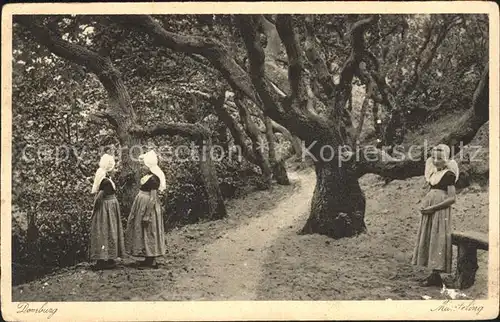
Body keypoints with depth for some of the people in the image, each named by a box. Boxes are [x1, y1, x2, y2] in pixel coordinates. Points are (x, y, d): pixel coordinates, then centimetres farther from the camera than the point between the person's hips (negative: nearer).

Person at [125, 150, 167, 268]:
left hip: (148, 207, -10)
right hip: (142, 205, 10)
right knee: (144, 233, 13)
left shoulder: (153, 179, -20)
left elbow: (152, 198, -22)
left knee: (148, 233, -3)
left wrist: (146, 216, -22)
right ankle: (149, 259, 21)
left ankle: (151, 261, 6)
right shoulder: (148, 177, 10)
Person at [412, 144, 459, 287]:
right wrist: (425, 204, 9)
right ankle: (434, 274, 14)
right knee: (428, 240, 8)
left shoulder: (448, 175, -9)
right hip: (429, 211, 8)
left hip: (441, 211, -8)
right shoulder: (434, 172, 13)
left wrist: (433, 208, -18)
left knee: (438, 240, -7)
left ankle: (436, 275, -3)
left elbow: (452, 198, -15)